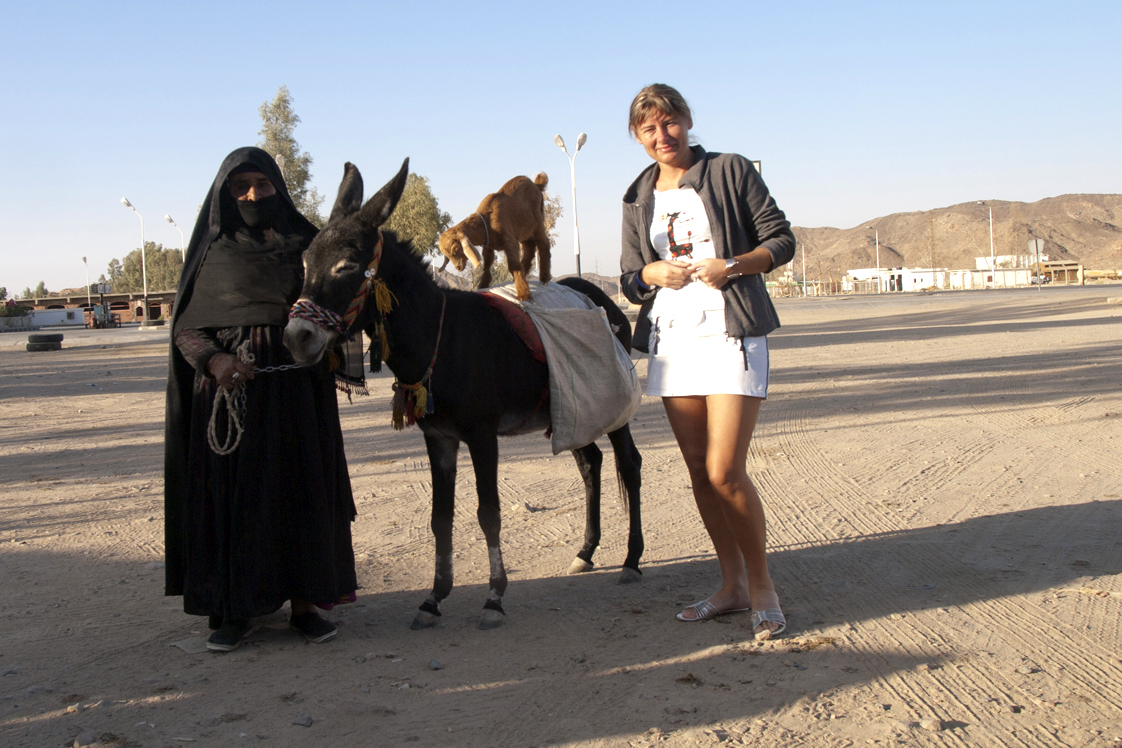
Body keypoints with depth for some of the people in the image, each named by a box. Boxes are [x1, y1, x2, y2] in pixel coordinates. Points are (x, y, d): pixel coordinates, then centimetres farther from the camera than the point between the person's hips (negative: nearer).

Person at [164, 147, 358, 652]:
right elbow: (184, 327, 3)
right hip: (226, 387, 0)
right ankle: (235, 608, 12)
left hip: (291, 386, 0)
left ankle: (304, 601, 11)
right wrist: (212, 359, -18)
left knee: (298, 491, 1)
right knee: (228, 492, 1)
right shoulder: (211, 250, 7)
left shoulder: (303, 244, 8)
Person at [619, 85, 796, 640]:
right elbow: (630, 279, 15)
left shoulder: (731, 171, 1)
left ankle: (762, 588, 6)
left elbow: (781, 241, 0)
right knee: (698, 470, 7)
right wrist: (651, 273, -7)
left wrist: (731, 265, -16)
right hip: (670, 339, 5)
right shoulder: (638, 199, 14)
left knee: (725, 471, -12)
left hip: (730, 333, -5)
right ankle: (732, 584, 21)